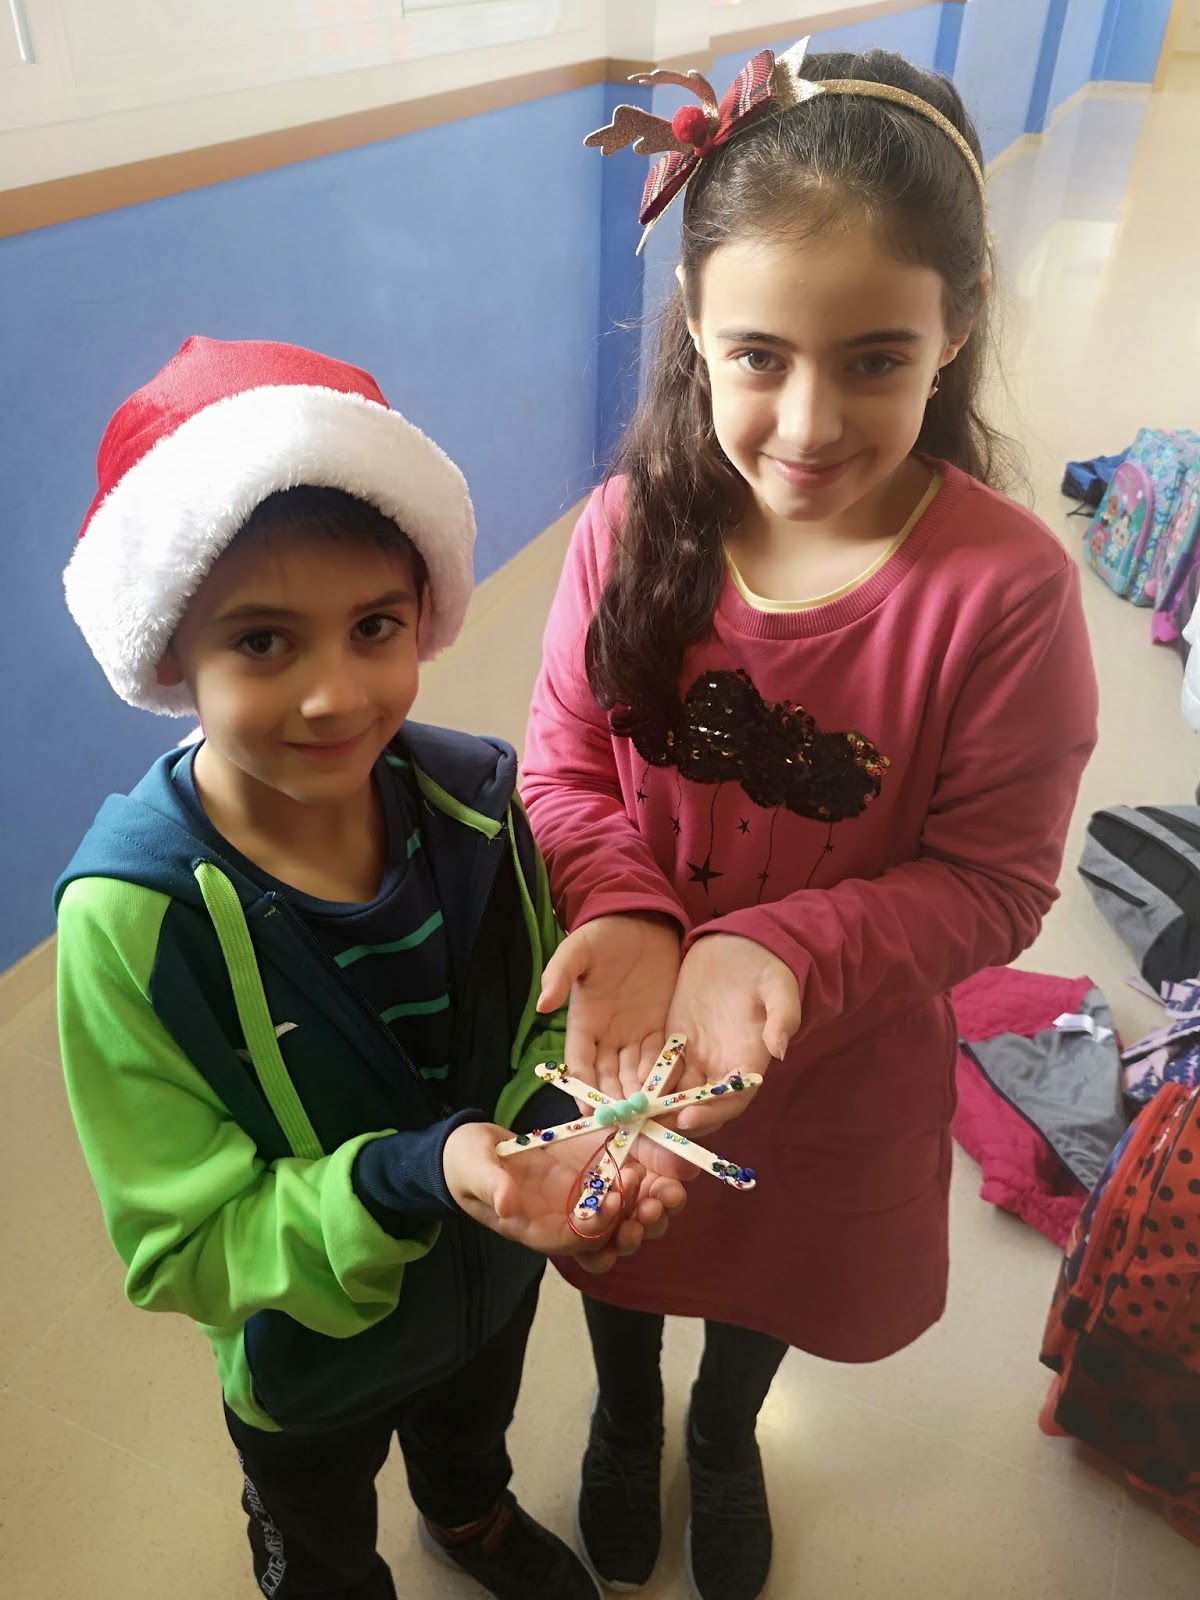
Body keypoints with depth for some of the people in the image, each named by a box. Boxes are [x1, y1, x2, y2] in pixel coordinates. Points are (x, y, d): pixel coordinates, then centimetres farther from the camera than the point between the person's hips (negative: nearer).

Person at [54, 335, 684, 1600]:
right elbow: (183, 1247, -28)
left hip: (497, 1275, 4)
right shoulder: (131, 916, -35)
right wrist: (417, 1177, -44)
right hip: (309, 1356, -3)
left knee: (473, 1435, 39)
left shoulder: (476, 800, -24)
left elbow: (551, 1018, -11)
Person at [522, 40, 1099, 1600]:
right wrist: (624, 918, -29)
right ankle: (625, 1420, 69)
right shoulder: (633, 526, -18)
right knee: (622, 1246, 30)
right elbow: (564, 765, -10)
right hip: (626, 1029, 2)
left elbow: (994, 880, -18)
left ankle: (724, 1442, 69)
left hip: (836, 1068, -1)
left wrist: (781, 950, -33)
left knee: (773, 1278, 30)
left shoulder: (1006, 584, -26)